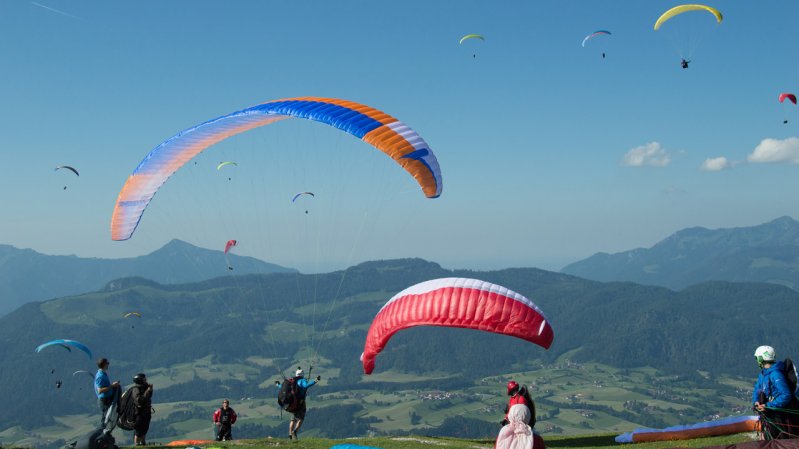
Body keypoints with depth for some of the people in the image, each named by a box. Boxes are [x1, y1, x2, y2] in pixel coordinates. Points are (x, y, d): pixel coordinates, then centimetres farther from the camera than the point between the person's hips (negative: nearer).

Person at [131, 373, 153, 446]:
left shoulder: (144, 388, 9)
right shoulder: (136, 390, -18)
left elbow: (149, 397, 18)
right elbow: (139, 400, -30)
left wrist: (150, 389, 1)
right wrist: (147, 391, -28)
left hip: (146, 412, 9)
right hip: (139, 413, -9)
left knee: (144, 429, 19)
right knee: (138, 431, -4)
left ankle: (143, 443, 31)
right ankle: (137, 444, 2)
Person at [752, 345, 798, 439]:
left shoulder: (775, 374, -22)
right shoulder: (763, 373, 8)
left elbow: (786, 396, -27)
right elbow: (757, 390, 15)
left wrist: (768, 406, -28)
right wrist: (756, 402, -7)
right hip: (768, 415, 10)